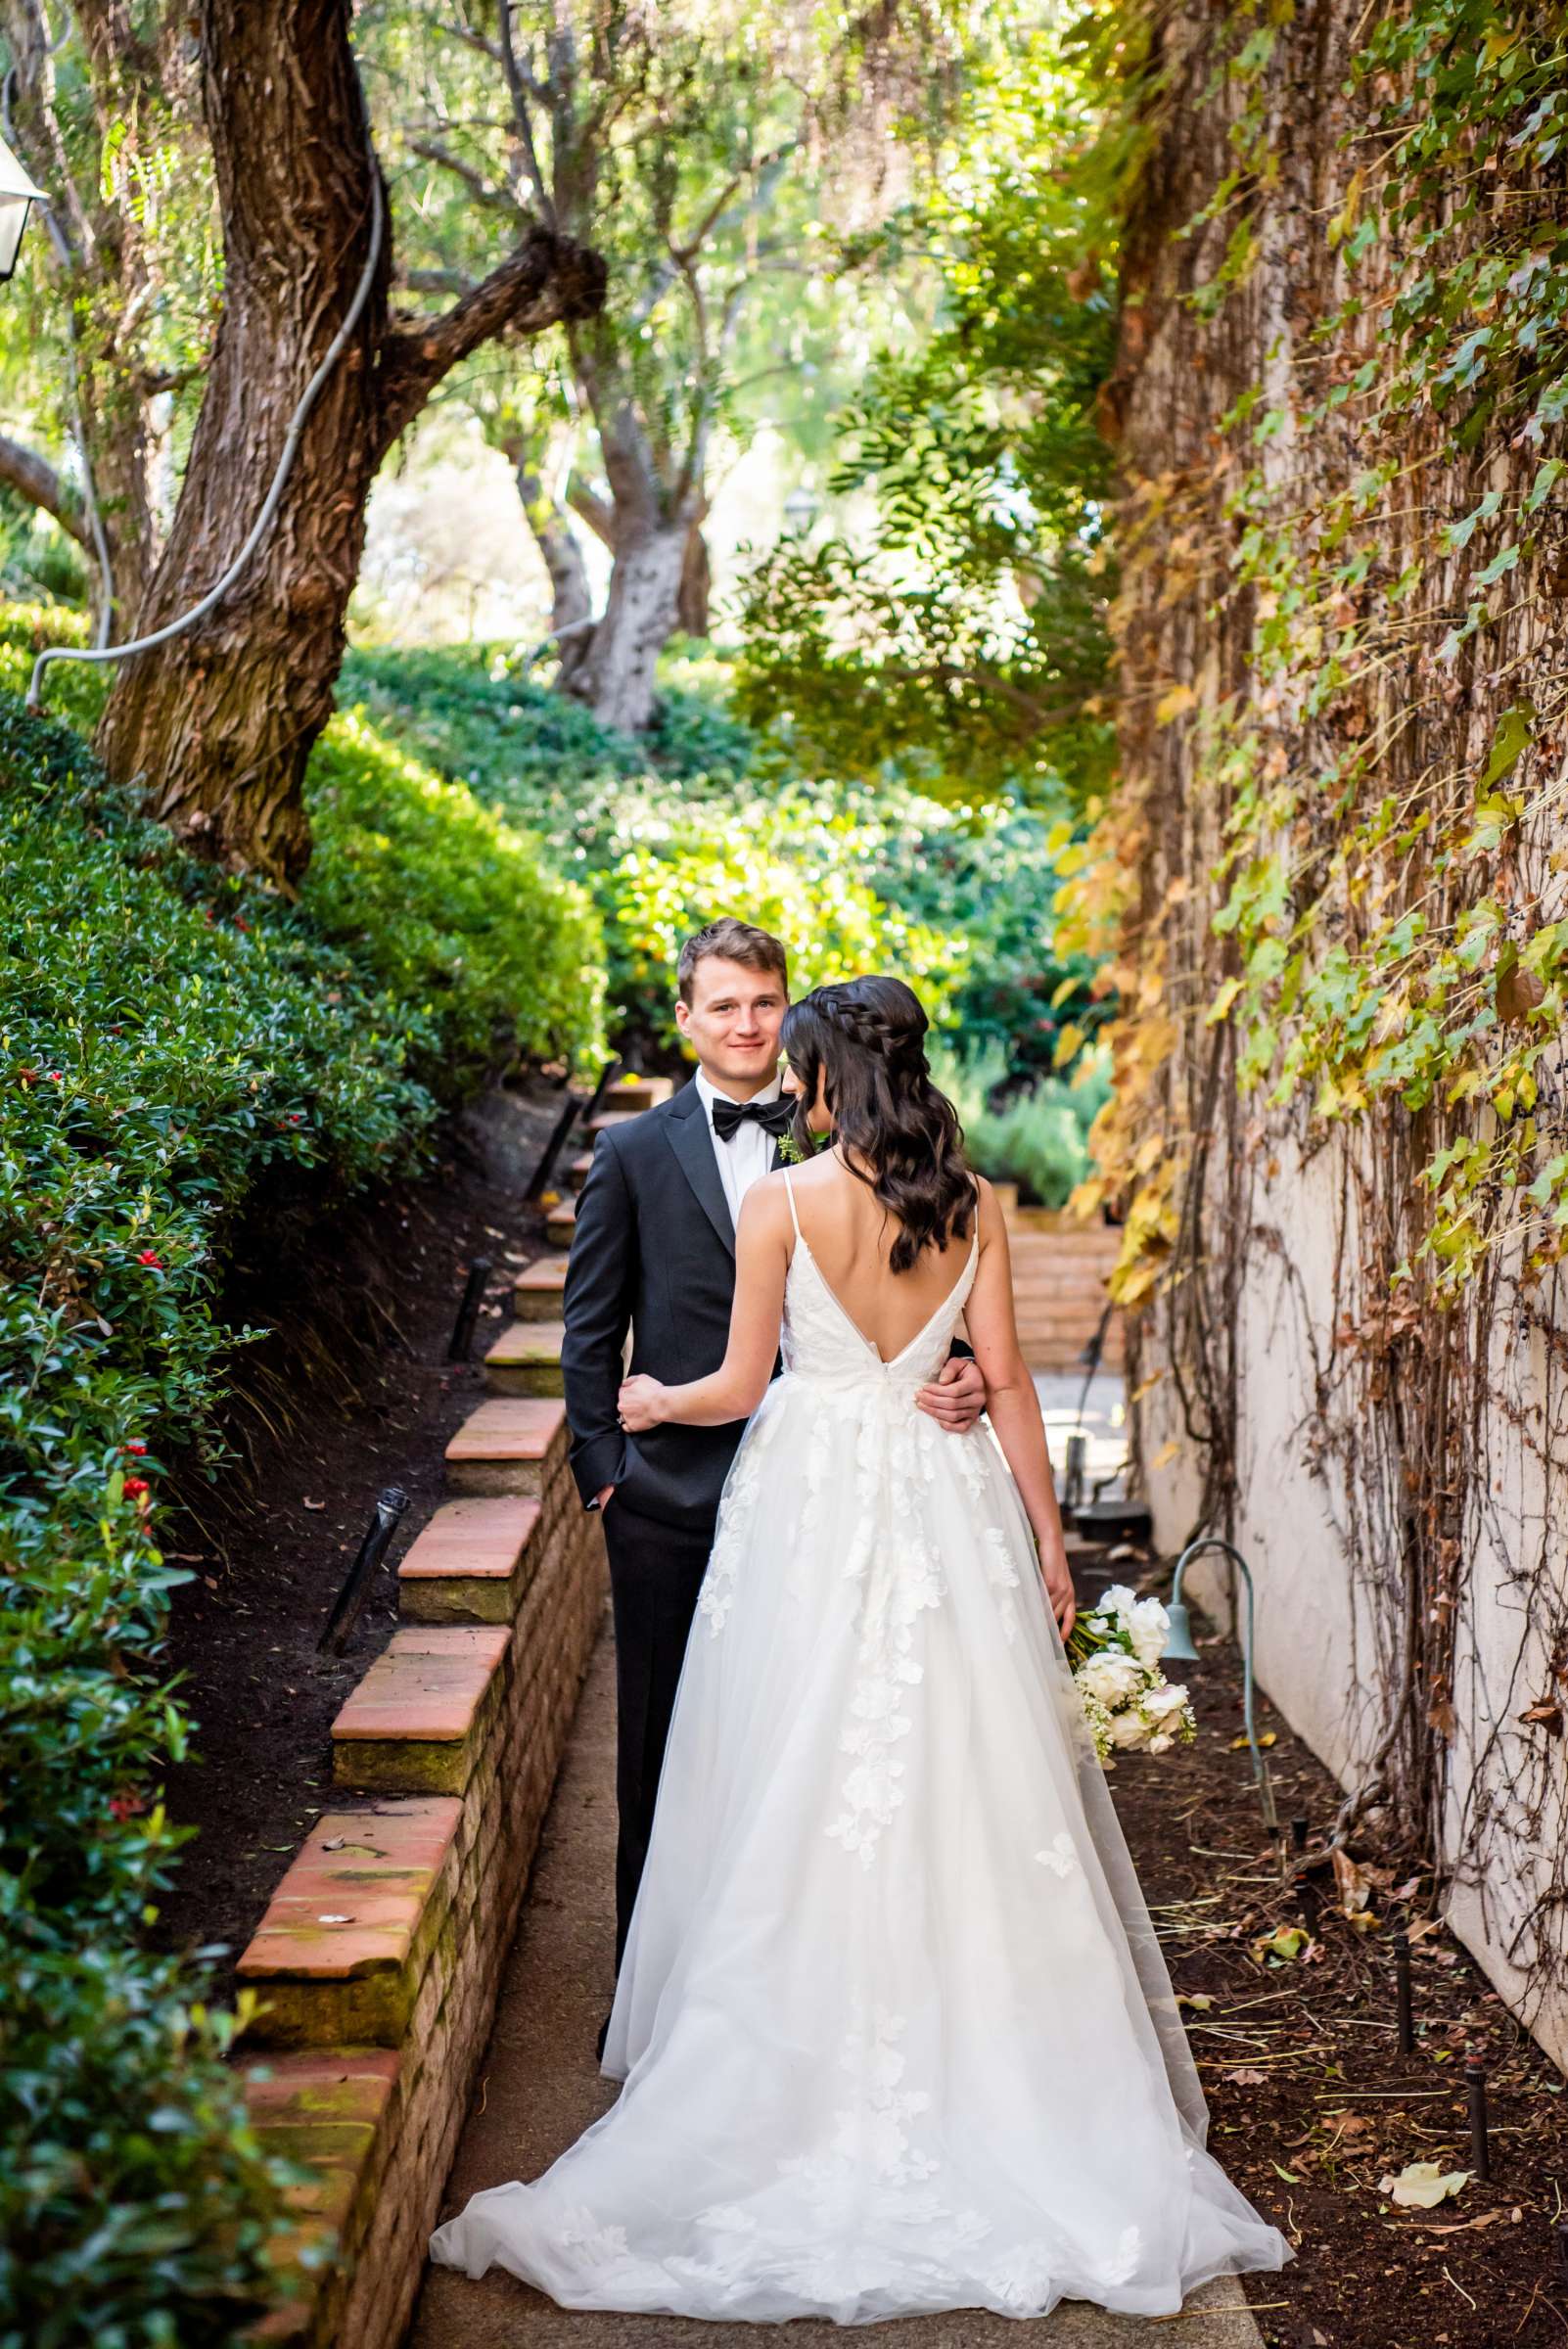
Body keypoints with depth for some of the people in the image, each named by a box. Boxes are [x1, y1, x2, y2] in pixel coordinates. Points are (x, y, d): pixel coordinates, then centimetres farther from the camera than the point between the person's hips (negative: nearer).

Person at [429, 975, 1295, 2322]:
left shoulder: (780, 1202, -8)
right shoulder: (973, 1207, 0)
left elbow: (741, 1385, -4)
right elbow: (1006, 1379, 1)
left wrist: (654, 1403, 16)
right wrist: (1047, 1533, 8)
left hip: (811, 1502, -3)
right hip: (943, 1503, 3)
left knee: (801, 1791, 7)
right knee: (964, 1786, 9)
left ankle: (812, 2062, 16)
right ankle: (989, 2066, 17)